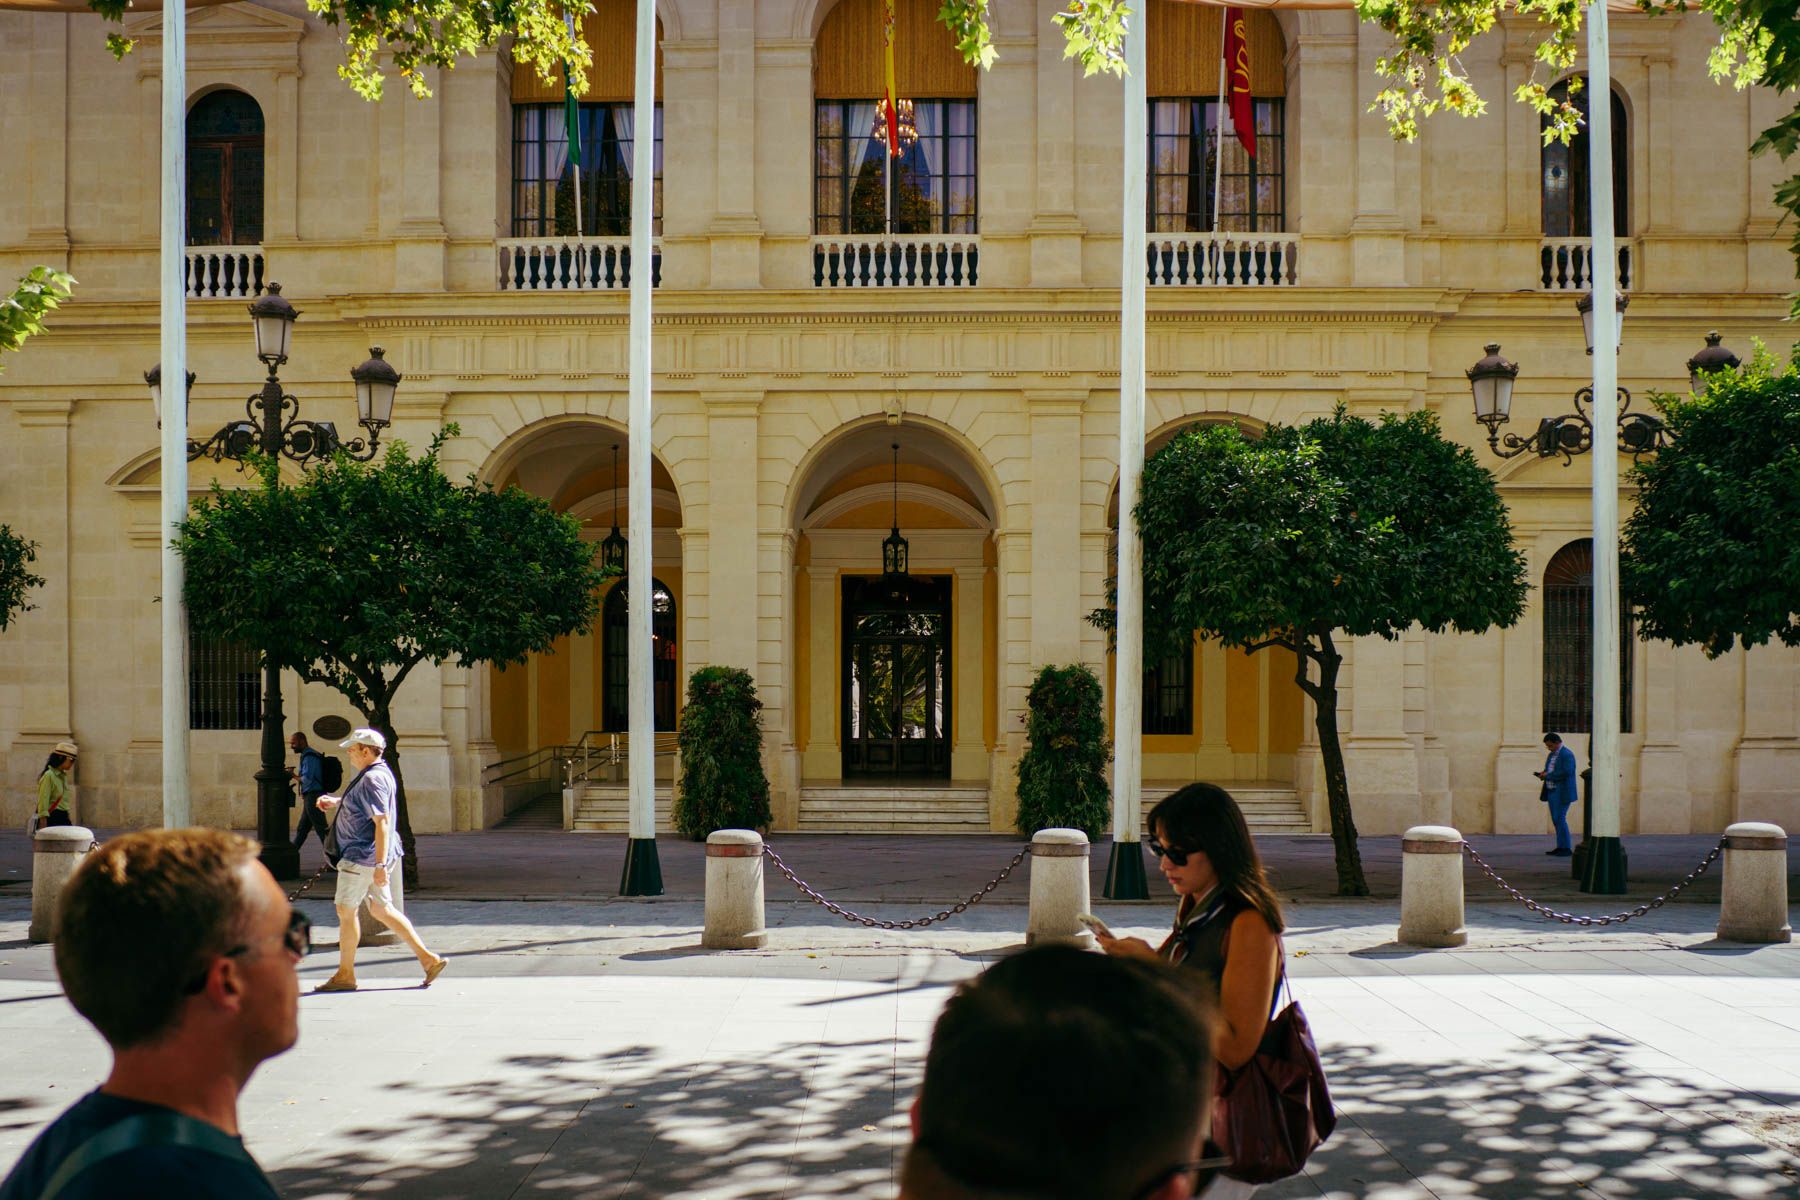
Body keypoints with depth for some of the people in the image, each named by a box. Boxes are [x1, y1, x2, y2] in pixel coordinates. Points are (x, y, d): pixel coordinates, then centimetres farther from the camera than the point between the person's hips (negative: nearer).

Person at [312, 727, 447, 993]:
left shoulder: (373, 779, -19)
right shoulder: (375, 773, 14)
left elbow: (382, 822, -26)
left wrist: (380, 865, -29)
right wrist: (335, 801, 24)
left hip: (363, 858, -10)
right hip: (370, 858, 10)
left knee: (345, 910, 0)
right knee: (381, 910, 12)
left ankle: (345, 975, 9)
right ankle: (428, 958, 8)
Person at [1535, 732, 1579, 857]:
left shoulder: (1567, 754, -12)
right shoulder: (1551, 755, 17)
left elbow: (1566, 772, -23)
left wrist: (1548, 775, -18)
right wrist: (1542, 774, 2)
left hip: (1562, 793, -9)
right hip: (1552, 791, 9)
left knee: (1559, 818, -10)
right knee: (1556, 820, 9)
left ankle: (1566, 848, -5)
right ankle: (1561, 847, 13)